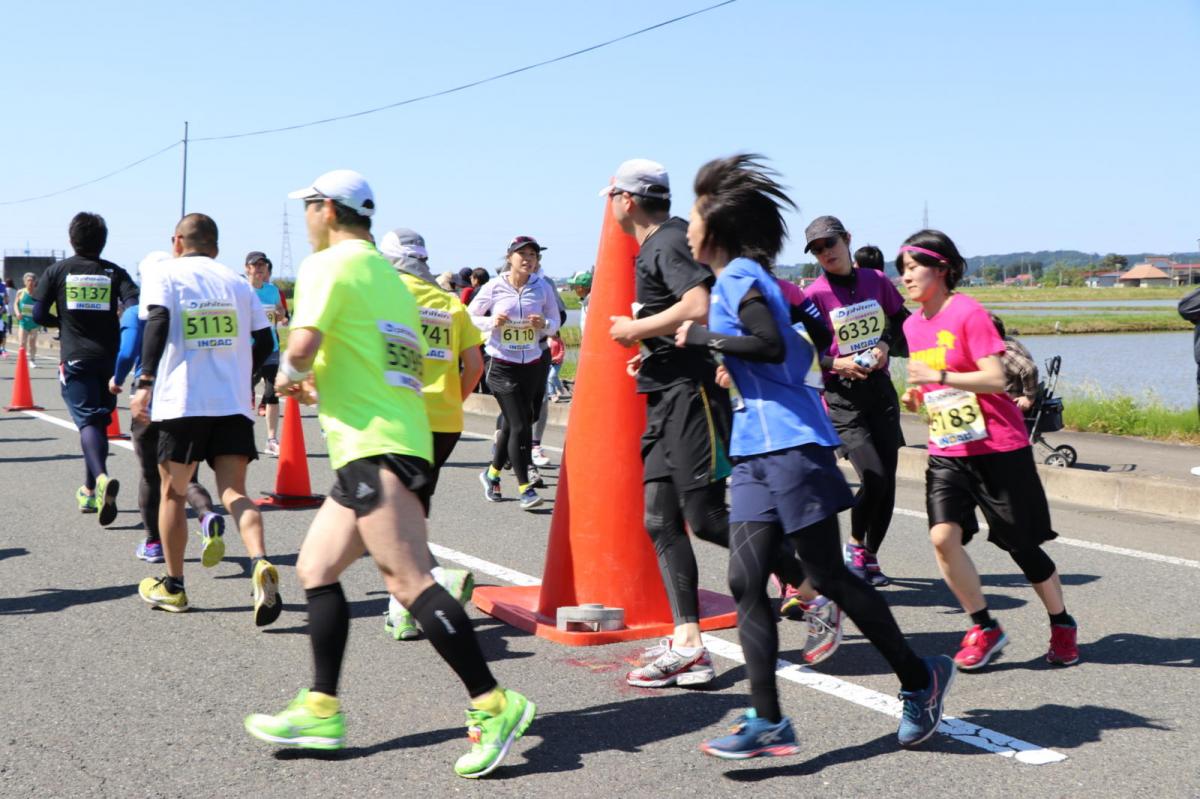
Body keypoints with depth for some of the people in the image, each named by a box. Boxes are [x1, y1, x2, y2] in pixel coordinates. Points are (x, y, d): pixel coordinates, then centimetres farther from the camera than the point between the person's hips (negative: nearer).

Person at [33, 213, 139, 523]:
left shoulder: (58, 271, 3)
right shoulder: (114, 273, 4)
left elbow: (38, 314, 2)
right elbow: (136, 306, -10)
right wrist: (118, 330, 6)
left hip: (75, 358, -2)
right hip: (108, 357, 2)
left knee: (87, 420, -9)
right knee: (100, 420, 14)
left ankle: (102, 478, -37)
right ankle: (89, 492, 21)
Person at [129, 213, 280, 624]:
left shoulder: (163, 273, 4)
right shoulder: (237, 281, 15)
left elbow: (157, 322, -13)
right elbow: (263, 340, 10)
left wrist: (146, 383, -15)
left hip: (181, 400, -2)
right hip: (234, 401, 3)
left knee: (173, 492, 12)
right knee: (234, 491, 1)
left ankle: (172, 586, 22)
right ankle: (260, 563, -25)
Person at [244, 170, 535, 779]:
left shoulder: (328, 263, -4)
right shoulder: (389, 275, 24)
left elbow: (302, 345, -19)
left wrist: (290, 376, 2)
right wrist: (322, 382, 23)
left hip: (374, 448, -10)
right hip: (402, 439, 10)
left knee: (408, 580, -14)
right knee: (315, 568, 13)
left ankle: (493, 705, -16)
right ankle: (321, 710, 17)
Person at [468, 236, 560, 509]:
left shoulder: (543, 288, 0)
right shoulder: (494, 288, -6)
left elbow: (555, 322, 10)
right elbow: (469, 316, 4)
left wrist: (544, 324, -13)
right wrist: (492, 321, -14)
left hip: (532, 364, 3)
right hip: (502, 365, -3)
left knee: (512, 424, 14)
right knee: (520, 426, -10)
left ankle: (492, 473, 37)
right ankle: (525, 488, 0)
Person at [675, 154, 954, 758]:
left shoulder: (740, 274, -9)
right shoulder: (742, 278, 18)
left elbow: (771, 346, -24)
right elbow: (798, 349, 22)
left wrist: (704, 337, -15)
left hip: (790, 445, -10)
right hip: (757, 451, 10)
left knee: (828, 576, -2)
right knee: (745, 583, 1)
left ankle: (919, 679, 15)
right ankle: (768, 722, 2)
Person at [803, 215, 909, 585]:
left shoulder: (876, 281, 4)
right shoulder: (814, 295, -7)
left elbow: (903, 322, 17)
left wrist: (886, 345, -2)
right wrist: (835, 363, -18)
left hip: (881, 390, 4)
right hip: (842, 397, -4)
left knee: (887, 480, 4)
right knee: (874, 477, -16)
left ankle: (871, 558, 22)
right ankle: (855, 547, 9)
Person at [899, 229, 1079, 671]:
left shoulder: (968, 312, -14)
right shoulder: (913, 325, 9)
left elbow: (996, 378, -21)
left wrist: (940, 376, -29)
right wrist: (915, 397, 3)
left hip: (998, 448, -6)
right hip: (947, 452, 6)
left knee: (1021, 544, 4)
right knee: (943, 536, -15)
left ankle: (1062, 624, 27)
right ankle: (984, 629, 1)